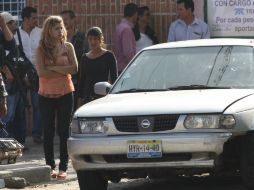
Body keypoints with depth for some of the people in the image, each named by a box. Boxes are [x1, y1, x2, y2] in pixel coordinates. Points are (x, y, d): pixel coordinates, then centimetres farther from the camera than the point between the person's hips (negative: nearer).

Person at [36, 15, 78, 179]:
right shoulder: (41, 49, 0)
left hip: (65, 93, 0)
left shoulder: (68, 47, 4)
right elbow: (41, 72, -12)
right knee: (48, 132, 3)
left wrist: (53, 68, -13)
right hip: (46, 95, 0)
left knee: (64, 132, 0)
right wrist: (63, 71, -11)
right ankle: (50, 166, 10)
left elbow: (74, 68, -8)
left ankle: (63, 167, 2)